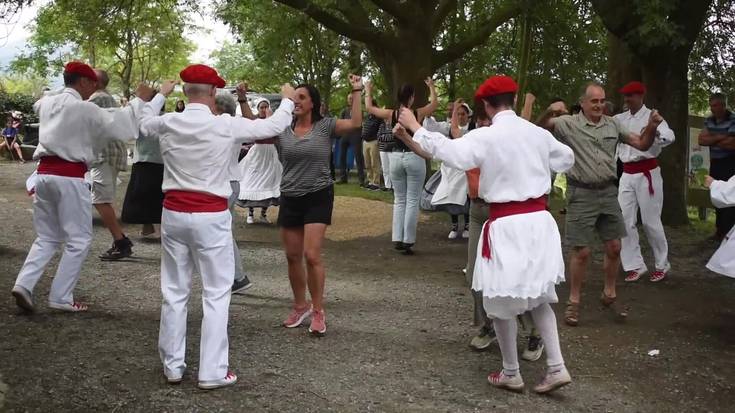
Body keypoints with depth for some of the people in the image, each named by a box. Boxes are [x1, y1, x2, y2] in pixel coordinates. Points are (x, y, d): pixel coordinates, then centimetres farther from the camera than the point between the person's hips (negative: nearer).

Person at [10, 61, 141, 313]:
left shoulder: (47, 103, 11)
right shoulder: (84, 108, -9)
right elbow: (116, 125, -7)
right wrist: (139, 101, 5)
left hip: (44, 173, 7)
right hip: (70, 176, -7)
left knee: (47, 237, 17)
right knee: (79, 240, 5)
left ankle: (24, 284, 1)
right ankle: (61, 297, 5)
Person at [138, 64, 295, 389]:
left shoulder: (168, 123, 0)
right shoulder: (227, 126, -11)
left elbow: (144, 124, 25)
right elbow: (274, 126, 2)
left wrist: (161, 95, 41)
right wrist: (287, 99, 22)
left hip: (173, 213, 4)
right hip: (211, 217, -4)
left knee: (174, 292, 13)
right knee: (216, 294, 4)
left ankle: (172, 366, 21)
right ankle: (212, 372, 6)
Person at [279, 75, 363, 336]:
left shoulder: (325, 126, -5)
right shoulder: (283, 129, 3)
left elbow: (355, 124, -16)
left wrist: (356, 92, -17)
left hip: (318, 197, -4)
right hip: (289, 198, 4)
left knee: (311, 255, -11)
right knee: (292, 256, 10)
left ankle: (318, 311, 5)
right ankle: (300, 306, 29)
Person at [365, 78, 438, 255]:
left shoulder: (391, 114, -2)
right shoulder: (418, 113, -6)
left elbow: (369, 108, 12)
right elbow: (434, 103, 13)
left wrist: (368, 92, 28)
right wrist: (431, 87, 28)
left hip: (396, 158, 3)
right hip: (414, 157, -3)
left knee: (399, 200, 12)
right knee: (412, 201, 1)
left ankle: (397, 239, 8)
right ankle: (408, 241, 0)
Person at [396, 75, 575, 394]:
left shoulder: (485, 137, -13)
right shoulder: (537, 133, 5)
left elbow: (449, 152, -24)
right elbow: (567, 159, 21)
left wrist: (415, 127, -14)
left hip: (507, 225, -6)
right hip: (539, 220, 6)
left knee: (502, 300, 10)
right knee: (538, 295, 20)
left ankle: (511, 374, 21)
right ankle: (556, 367, 14)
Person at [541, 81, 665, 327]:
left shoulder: (613, 125, 7)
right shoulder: (569, 124, -6)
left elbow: (642, 145, 10)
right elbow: (542, 126, -20)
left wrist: (651, 128, -10)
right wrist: (548, 112, -41)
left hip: (608, 192, 5)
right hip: (581, 194, -4)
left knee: (614, 247, 9)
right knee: (582, 252, -1)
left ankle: (609, 295, 27)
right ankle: (574, 301, 14)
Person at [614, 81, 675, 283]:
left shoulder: (651, 116, -9)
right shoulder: (620, 119, 8)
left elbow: (669, 136, -27)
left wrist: (655, 133, -49)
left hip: (647, 173, -5)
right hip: (627, 174, 5)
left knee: (650, 221, 2)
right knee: (624, 220, 2)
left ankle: (661, 265, 20)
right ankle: (635, 265, 13)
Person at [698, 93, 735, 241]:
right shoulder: (709, 121, 7)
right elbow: (702, 140, -2)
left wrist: (712, 141, -10)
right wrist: (719, 137, -16)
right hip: (715, 164, 7)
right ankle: (720, 230, 20)